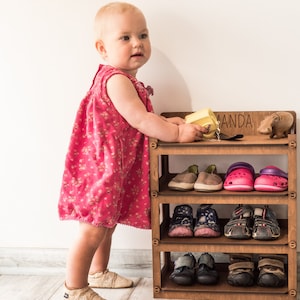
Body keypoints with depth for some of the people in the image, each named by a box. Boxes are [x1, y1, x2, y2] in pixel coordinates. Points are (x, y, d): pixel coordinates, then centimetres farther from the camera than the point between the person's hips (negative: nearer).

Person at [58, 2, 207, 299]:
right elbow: (139, 120, -26)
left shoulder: (126, 80, 12)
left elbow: (139, 118, 22)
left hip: (115, 167, 11)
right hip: (101, 166, -11)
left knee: (107, 223, 22)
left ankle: (98, 273, 39)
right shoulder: (117, 80, -21)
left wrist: (165, 121, 8)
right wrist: (176, 134, -19)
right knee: (92, 230, -4)